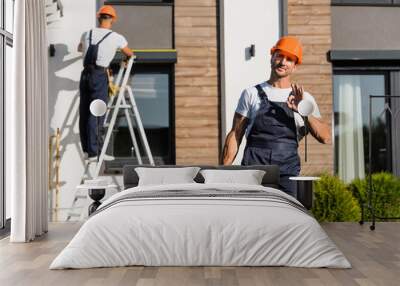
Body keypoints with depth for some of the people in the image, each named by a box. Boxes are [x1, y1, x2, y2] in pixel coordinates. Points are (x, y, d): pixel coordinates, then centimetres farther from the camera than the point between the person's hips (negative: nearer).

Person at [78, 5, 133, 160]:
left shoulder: (87, 34, 13)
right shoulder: (116, 38, 1)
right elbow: (130, 54, 20)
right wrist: (126, 61, 43)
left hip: (85, 74, 5)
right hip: (99, 76, -5)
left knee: (84, 113, 9)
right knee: (96, 114, -4)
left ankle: (86, 149, 17)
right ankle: (93, 151, -3)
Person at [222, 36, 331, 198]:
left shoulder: (305, 99, 12)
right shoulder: (252, 94, 10)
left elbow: (325, 138, 2)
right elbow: (235, 135, 9)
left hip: (287, 174, 1)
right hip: (253, 172, -1)